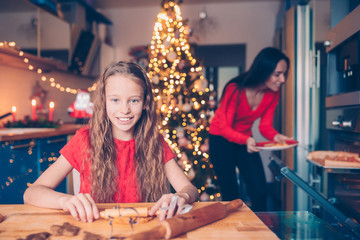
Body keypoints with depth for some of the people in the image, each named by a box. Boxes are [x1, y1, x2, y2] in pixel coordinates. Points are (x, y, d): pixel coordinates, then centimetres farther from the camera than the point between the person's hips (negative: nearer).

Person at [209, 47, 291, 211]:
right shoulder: (235, 90, -27)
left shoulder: (273, 93, -10)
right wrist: (246, 140, -42)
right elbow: (224, 128, -24)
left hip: (246, 139, 5)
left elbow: (265, 125, -5)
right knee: (231, 195, -1)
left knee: (260, 193, 0)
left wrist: (275, 136, -27)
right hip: (221, 139, -5)